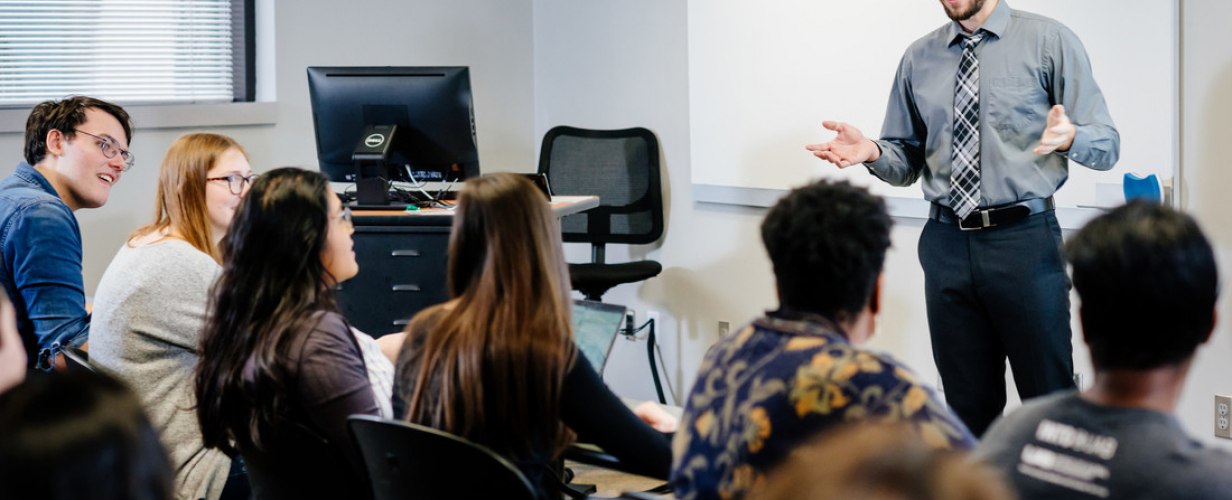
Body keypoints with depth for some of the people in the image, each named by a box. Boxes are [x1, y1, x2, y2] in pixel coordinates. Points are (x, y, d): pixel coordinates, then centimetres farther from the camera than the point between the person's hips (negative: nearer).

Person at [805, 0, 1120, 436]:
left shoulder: (1049, 41, 0)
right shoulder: (919, 58, 12)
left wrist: (1068, 136, -25)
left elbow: (1107, 145, -2)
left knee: (1049, 399, -3)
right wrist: (871, 152, -5)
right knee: (968, 407, 10)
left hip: (1024, 240, -4)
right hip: (947, 246, 4)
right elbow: (908, 161, 17)